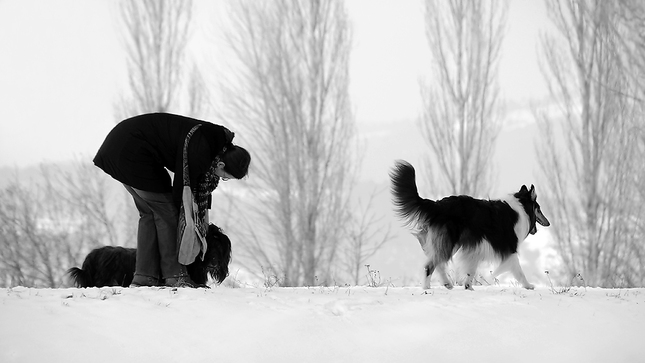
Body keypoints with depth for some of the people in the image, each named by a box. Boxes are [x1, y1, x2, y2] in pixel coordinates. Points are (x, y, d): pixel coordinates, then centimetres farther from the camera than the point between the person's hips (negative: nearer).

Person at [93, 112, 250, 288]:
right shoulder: (199, 152, -25)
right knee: (165, 209, -6)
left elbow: (205, 182, 18)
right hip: (133, 153, -10)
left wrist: (203, 214, 18)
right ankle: (174, 276, -5)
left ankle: (144, 278, 8)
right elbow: (182, 187, -16)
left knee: (149, 212, 11)